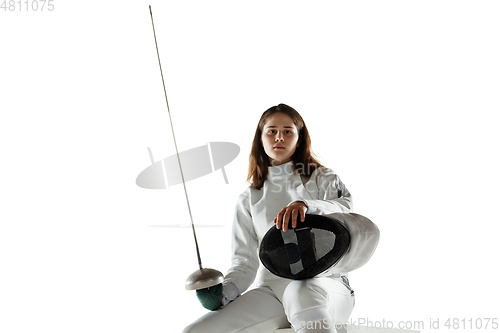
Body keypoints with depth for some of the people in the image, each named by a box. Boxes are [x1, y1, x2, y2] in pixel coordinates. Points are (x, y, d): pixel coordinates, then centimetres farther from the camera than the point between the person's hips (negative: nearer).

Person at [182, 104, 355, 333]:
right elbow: (245, 260, 14)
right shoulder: (249, 198, 19)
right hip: (271, 287, 4)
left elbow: (346, 210, -11)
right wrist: (226, 290, -7)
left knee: (303, 293, -42)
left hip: (324, 283, -4)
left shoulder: (323, 179, 12)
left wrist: (306, 206, -31)